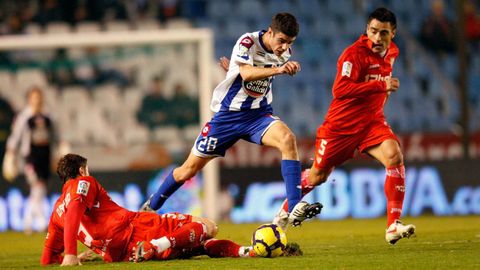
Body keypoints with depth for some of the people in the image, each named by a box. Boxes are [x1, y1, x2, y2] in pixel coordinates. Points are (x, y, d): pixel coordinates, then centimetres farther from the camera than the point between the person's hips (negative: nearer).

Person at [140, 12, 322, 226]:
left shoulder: (284, 52, -1)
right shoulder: (248, 43, -19)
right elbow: (247, 74, -40)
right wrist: (278, 70, -53)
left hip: (258, 114, 3)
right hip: (228, 114, -3)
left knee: (287, 139, -29)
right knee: (190, 168, 6)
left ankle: (294, 209, -34)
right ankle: (150, 207, 30)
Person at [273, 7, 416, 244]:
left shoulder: (392, 52, 4)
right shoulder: (354, 53, -21)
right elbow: (340, 89, -34)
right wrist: (381, 86, -34)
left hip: (371, 122, 4)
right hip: (341, 125, -4)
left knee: (394, 157, -24)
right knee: (317, 176, 9)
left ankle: (393, 226, -24)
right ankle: (285, 211, 39)